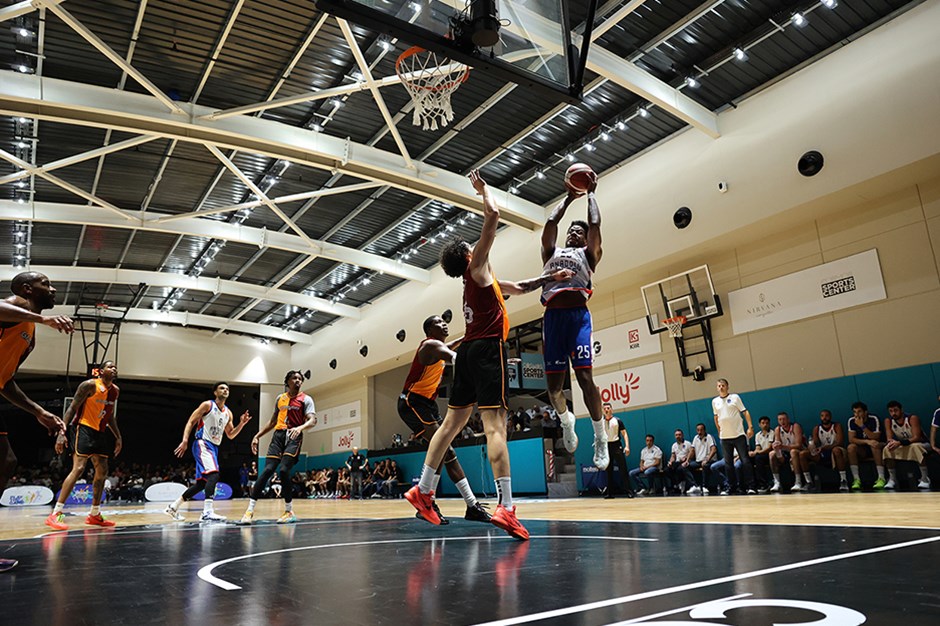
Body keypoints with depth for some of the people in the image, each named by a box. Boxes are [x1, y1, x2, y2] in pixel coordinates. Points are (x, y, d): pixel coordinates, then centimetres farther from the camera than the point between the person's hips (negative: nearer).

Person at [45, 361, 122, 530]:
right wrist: (62, 432, -22)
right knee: (78, 468, -19)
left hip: (99, 432, 8)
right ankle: (55, 514, -15)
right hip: (83, 428, -8)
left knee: (102, 472, 5)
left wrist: (118, 437, 15)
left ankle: (94, 515, 14)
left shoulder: (115, 391, 10)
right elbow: (72, 408, -14)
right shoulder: (89, 385, -12)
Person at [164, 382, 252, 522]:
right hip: (202, 444, -8)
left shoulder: (228, 413, 14)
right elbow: (190, 422, -7)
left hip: (214, 447, 8)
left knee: (202, 482, 11)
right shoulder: (207, 405, -5)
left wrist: (241, 424, 3)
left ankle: (173, 507, 25)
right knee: (213, 475, -26)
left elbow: (230, 435, 19)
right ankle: (207, 512, -29)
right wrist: (185, 441, -20)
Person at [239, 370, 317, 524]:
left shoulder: (306, 399, 2)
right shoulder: (280, 398, 17)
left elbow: (312, 420, -12)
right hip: (278, 435, 4)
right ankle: (250, 510, -6)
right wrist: (257, 436, 19)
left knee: (283, 470, -18)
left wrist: (300, 427, -32)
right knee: (268, 470, -9)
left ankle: (289, 511, -4)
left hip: (294, 437, -4)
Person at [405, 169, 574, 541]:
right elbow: (492, 217, -5)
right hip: (486, 348, -9)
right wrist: (483, 190, 11)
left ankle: (423, 490, 14)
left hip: (468, 351, 9)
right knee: (495, 425, -15)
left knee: (453, 422, 11)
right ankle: (506, 507, -20)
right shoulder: (477, 269, 1)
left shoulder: (483, 279, 24)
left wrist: (551, 278, 34)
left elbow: (519, 288, 36)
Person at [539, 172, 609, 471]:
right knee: (553, 384, 0)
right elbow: (551, 222, 22)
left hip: (578, 314, -3)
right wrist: (569, 197, 34)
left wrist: (591, 193, 24)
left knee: (584, 376, -13)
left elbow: (595, 224, 11)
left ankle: (600, 439, 1)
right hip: (552, 316, 3)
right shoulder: (551, 253, 28)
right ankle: (566, 420, 30)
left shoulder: (588, 254, 20)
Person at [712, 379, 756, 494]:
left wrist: (750, 427, -12)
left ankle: (750, 487, -1)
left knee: (745, 461, -5)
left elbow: (745, 412, -2)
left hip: (738, 435, -3)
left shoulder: (735, 397, 1)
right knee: (728, 463, 5)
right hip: (724, 437, 3)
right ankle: (732, 487, 13)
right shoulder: (715, 401, 10)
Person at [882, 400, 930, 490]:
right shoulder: (888, 421, -10)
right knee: (887, 448, -23)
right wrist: (891, 442, -39)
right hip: (903, 446, 4)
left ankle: (925, 478, -28)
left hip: (920, 444, -4)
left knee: (916, 446, -39)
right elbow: (889, 438, -13)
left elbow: (917, 437, -30)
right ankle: (892, 479, -14)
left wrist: (900, 443, -44)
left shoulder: (912, 418, -23)